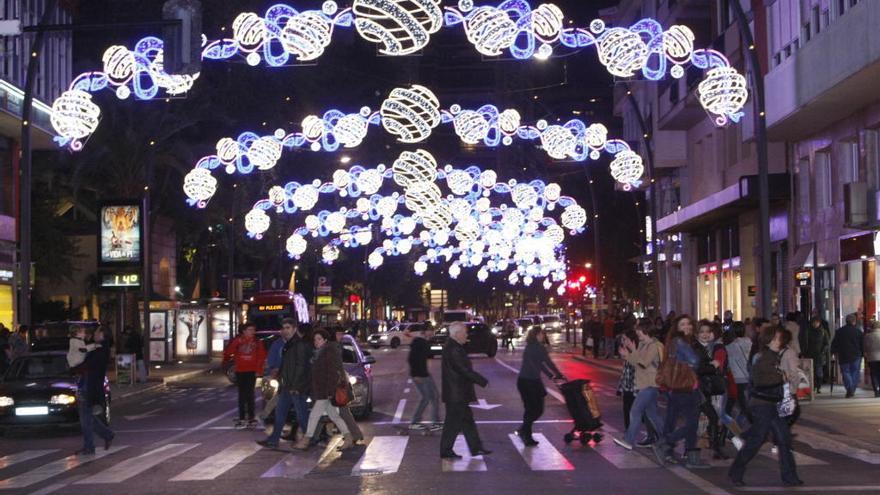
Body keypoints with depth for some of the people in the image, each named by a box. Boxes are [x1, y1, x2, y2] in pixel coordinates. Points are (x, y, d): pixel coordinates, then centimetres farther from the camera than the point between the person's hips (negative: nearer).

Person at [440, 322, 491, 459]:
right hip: (456, 394, -10)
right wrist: (483, 381, -16)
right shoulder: (453, 350, -21)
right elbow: (465, 370, -23)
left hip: (458, 393, 10)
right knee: (453, 422, -1)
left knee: (467, 419, 14)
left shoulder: (452, 347, 12)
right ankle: (446, 451, 8)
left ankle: (476, 448, 21)